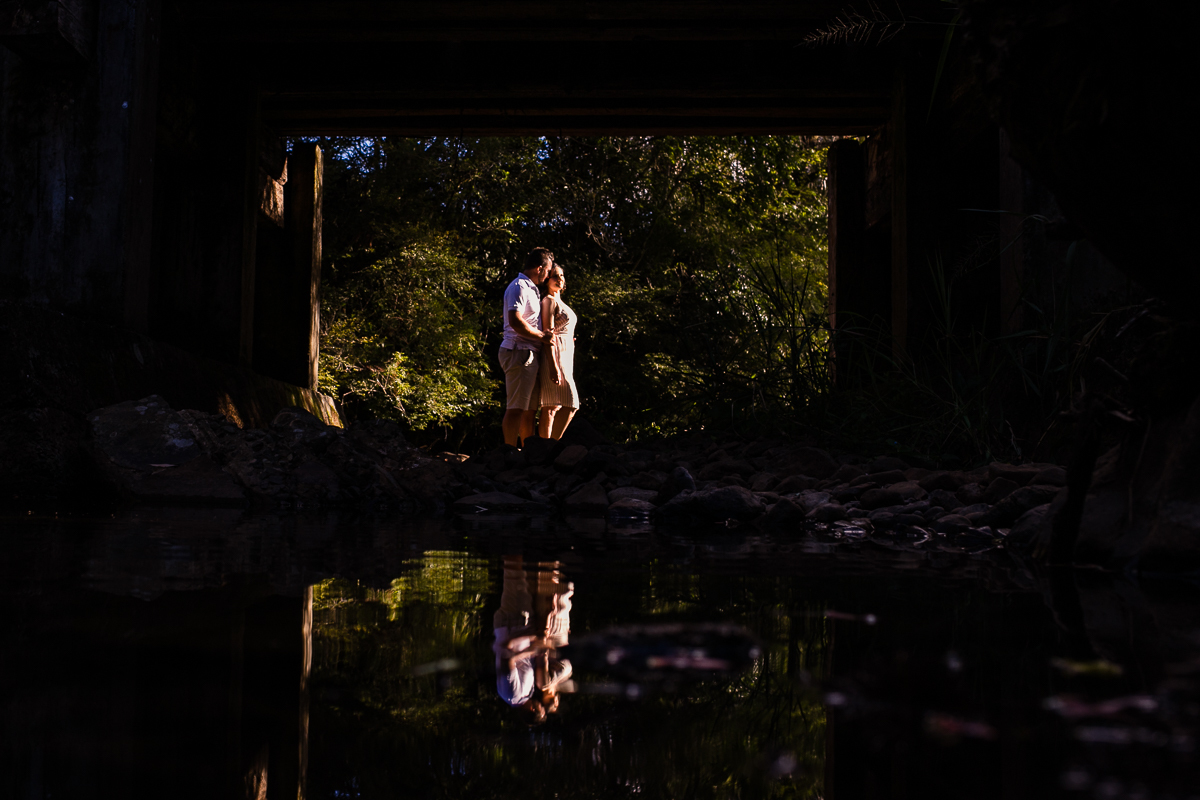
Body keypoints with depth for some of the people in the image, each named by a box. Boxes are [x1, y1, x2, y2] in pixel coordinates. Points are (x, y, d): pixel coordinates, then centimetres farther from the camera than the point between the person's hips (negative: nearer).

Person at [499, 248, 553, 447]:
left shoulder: (531, 289, 23)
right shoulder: (519, 287, -10)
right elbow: (515, 322, -22)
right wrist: (542, 336, -13)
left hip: (529, 354, 10)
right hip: (519, 352, -10)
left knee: (530, 408, 11)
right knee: (517, 407, -11)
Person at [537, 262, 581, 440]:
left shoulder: (560, 302, 21)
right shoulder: (549, 301, -7)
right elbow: (548, 334, -15)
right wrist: (553, 366, -23)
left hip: (564, 357, 10)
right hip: (554, 356, -10)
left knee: (552, 406, 5)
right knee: (571, 403, -16)